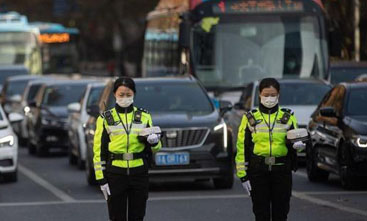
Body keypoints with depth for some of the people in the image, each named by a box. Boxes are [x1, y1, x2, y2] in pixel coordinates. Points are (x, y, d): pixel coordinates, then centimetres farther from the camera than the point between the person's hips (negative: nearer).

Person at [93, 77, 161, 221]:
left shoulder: (144, 117, 8)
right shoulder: (105, 119, 3)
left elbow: (154, 149, 10)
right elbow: (99, 150, 2)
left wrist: (154, 142, -14)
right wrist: (101, 178, -5)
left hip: (139, 175, 2)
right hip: (115, 175, -2)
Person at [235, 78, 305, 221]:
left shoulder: (288, 117, 8)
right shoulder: (250, 118, 5)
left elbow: (294, 139, 2)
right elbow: (242, 147, 3)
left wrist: (297, 144, -23)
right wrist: (242, 174, -3)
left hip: (282, 171, 1)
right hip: (258, 171, -1)